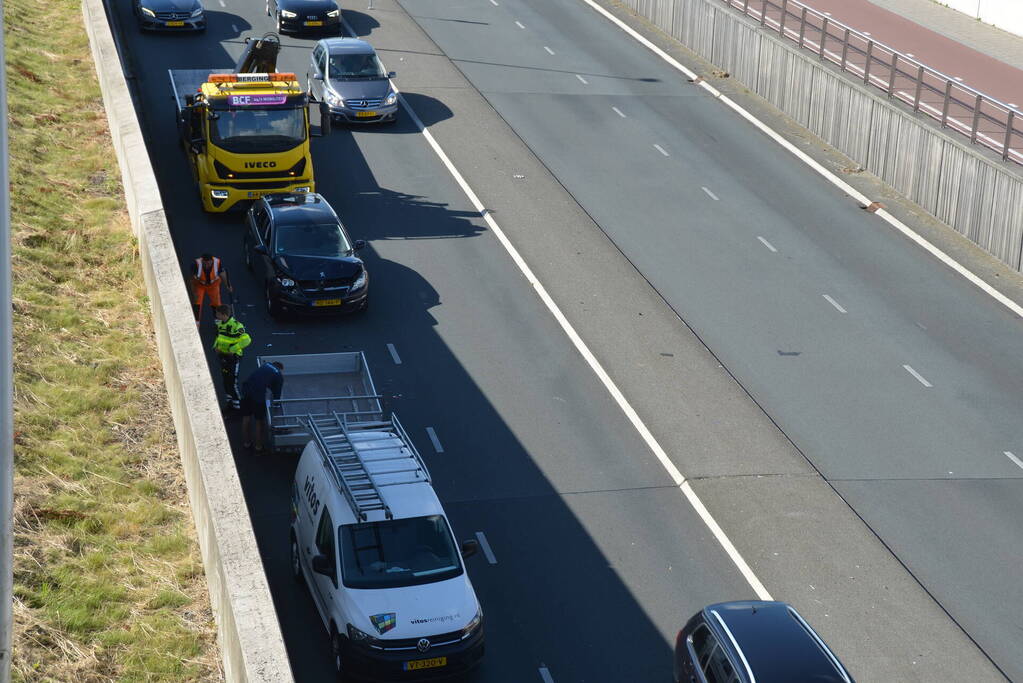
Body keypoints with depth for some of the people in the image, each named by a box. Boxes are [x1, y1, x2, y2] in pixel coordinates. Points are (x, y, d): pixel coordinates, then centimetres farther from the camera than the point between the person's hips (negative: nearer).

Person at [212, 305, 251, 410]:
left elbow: (246, 340, -25)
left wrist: (232, 349, -24)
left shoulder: (236, 326, -22)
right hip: (222, 356, 8)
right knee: (225, 380, 16)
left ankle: (237, 404, 8)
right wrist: (216, 346, 4)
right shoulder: (220, 324, 5)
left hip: (232, 357, -8)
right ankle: (230, 401, 30)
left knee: (232, 381, -4)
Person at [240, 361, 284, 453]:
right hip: (258, 393, -5)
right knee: (259, 421, 12)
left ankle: (247, 443, 35)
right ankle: (258, 446, 24)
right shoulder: (279, 376, 10)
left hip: (246, 388, 5)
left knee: (246, 418, 19)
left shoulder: (265, 365, 23)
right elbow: (277, 394, 12)